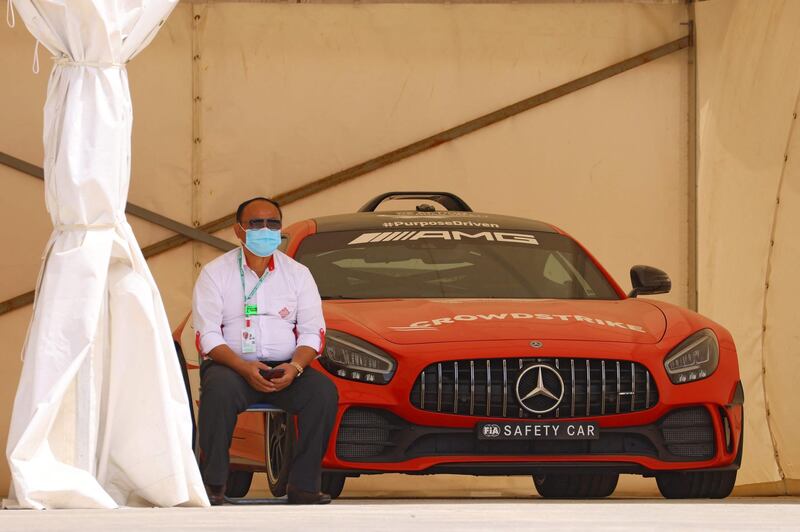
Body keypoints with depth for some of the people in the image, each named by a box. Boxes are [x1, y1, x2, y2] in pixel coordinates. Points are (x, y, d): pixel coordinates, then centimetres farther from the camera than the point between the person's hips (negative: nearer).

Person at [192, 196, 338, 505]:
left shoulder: (297, 274, 13)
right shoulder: (216, 273, 5)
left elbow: (313, 332, 7)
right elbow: (207, 335, -4)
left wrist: (294, 367, -15)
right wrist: (244, 368, -21)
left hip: (286, 368, 3)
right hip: (231, 365, -2)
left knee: (324, 391, -26)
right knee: (219, 389, -36)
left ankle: (303, 485, -21)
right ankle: (213, 485, -28)